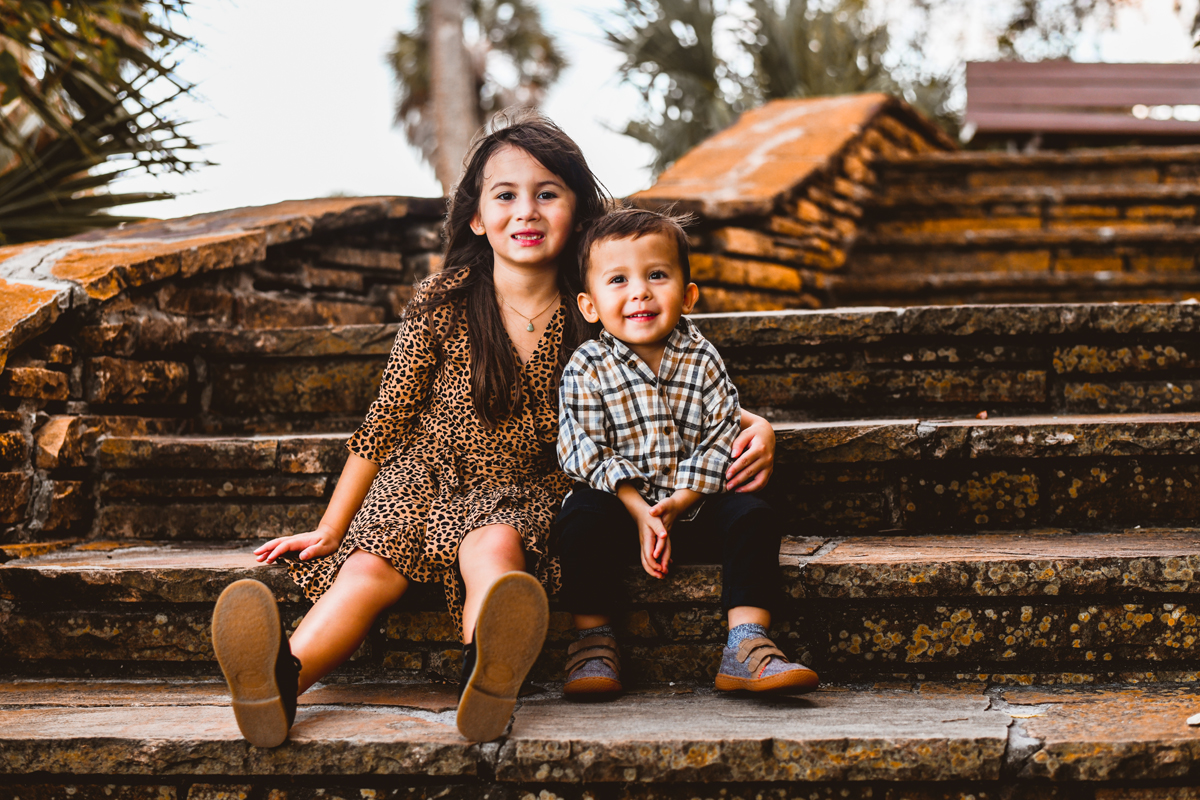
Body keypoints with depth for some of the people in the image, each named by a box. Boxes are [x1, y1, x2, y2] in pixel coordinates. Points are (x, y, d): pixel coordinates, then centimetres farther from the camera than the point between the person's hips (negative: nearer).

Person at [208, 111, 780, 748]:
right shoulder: (442, 303, -3)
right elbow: (385, 423, 2)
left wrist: (752, 426, -12)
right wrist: (329, 531, 2)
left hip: (525, 495, -1)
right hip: (423, 479, 1)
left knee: (494, 548, -35)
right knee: (369, 569, -28)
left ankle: (486, 675, -65)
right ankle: (282, 679, -55)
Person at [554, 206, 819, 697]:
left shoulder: (702, 360, 1)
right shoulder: (587, 370, -4)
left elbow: (719, 439, -3)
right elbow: (587, 453, -10)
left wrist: (678, 504, -18)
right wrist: (639, 512, -21)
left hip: (692, 507, 2)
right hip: (620, 505, -2)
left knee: (752, 517, -21)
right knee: (582, 516, -31)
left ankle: (746, 647, -23)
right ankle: (593, 641, -19)